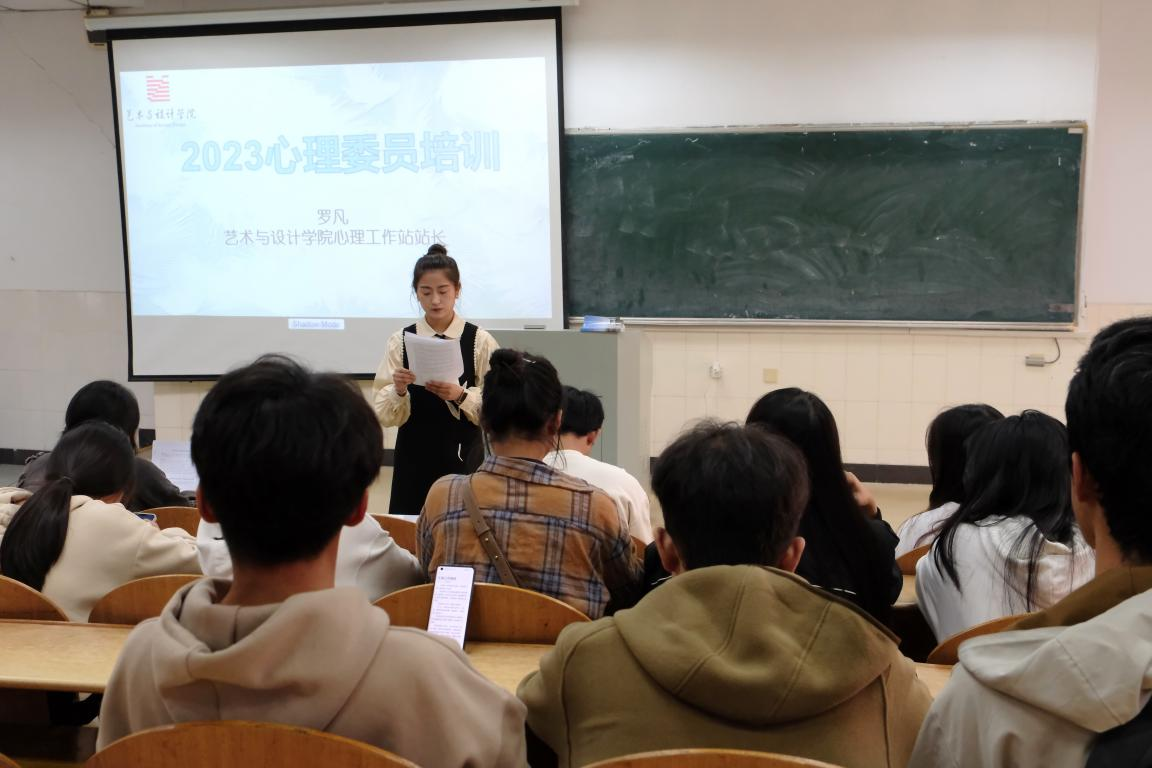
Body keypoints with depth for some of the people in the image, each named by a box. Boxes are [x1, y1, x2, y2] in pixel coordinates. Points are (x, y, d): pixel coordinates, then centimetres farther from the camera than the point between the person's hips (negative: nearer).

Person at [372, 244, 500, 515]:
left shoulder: (480, 341, -3)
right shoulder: (400, 341, 1)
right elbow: (384, 414, -1)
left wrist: (461, 396, -20)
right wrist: (399, 391, -20)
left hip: (464, 457, -1)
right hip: (414, 458, 1)